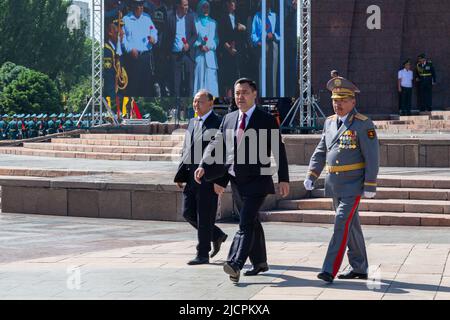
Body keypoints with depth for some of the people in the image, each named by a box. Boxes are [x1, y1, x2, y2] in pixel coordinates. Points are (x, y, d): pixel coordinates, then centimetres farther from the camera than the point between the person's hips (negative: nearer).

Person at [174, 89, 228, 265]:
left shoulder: (218, 124, -8)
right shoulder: (192, 122, 16)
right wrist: (180, 175, 13)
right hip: (192, 176, 8)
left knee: (204, 217, -3)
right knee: (188, 213, 8)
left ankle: (203, 254, 6)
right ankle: (217, 236, 25)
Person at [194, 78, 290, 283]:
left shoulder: (267, 120, -4)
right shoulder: (228, 119, 10)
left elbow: (279, 150, -4)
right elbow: (217, 146, 10)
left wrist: (283, 179, -7)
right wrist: (204, 167, -4)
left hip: (258, 180, -6)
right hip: (237, 181, 6)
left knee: (246, 223, -18)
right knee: (252, 222, 17)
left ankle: (235, 264, -28)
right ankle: (260, 262, 30)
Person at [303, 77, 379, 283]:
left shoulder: (363, 125, -10)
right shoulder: (329, 123, 10)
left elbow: (372, 157, -12)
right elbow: (320, 152, 16)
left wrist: (370, 186, -15)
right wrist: (311, 175, 5)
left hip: (353, 185, -7)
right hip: (333, 185, 7)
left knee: (342, 223, -15)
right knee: (351, 225, 15)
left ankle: (330, 270, -18)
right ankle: (359, 268, 25)